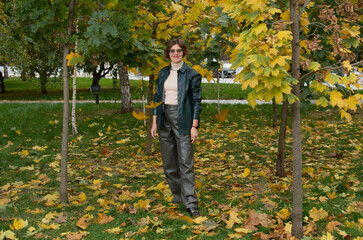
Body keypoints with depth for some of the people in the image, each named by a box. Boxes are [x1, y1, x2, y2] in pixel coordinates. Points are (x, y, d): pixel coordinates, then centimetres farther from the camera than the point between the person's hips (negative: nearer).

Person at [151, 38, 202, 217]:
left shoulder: (192, 74, -3)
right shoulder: (163, 73, 11)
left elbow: (196, 101, -4)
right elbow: (157, 97, 13)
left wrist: (194, 126, -10)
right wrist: (155, 122, 8)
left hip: (182, 120, -5)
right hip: (164, 118, 5)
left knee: (185, 163, -8)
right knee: (168, 163, 10)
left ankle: (190, 203, -6)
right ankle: (177, 196, 23)